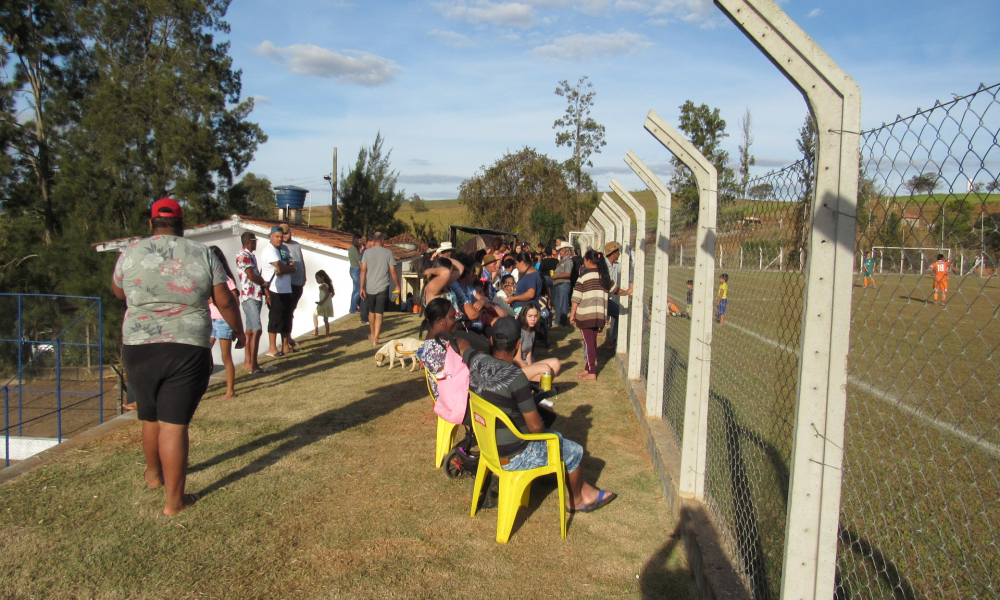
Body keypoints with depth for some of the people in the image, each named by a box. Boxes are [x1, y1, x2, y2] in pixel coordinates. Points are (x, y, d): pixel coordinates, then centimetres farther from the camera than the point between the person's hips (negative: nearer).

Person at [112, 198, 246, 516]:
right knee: (174, 424, 1)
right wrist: (239, 331, 16)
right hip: (187, 350, -2)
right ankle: (173, 500, 7)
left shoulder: (130, 253, 3)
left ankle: (154, 474, 44)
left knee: (150, 416, 21)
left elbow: (118, 292, 19)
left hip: (139, 347, 2)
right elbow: (225, 301, 1)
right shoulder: (202, 254, -1)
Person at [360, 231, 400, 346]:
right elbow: (393, 271, -4)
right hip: (382, 288, -2)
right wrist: (397, 285, 8)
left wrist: (362, 287, -2)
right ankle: (375, 339, -8)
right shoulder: (388, 252, -4)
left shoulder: (367, 252, -1)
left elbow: (363, 270, -5)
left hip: (369, 288, 2)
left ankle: (372, 334, 36)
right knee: (379, 313, 0)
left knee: (371, 311, 20)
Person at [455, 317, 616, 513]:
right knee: (574, 451, 14)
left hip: (489, 446, 8)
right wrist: (543, 429, -2)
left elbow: (461, 343, 14)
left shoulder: (477, 361, -10)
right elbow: (536, 426, -22)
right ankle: (576, 500, 41)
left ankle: (584, 489, 41)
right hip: (513, 458, -8)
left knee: (557, 437, 27)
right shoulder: (516, 377, -30)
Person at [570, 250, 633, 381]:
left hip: (586, 314, -6)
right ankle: (589, 368, 24)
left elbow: (576, 298, -8)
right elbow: (615, 289, 19)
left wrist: (572, 314, -2)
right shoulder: (605, 275, 7)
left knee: (589, 342, -2)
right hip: (600, 314, 6)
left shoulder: (584, 276, -8)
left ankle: (592, 373, 1)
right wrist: (627, 292, 35)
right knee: (593, 341, 15)